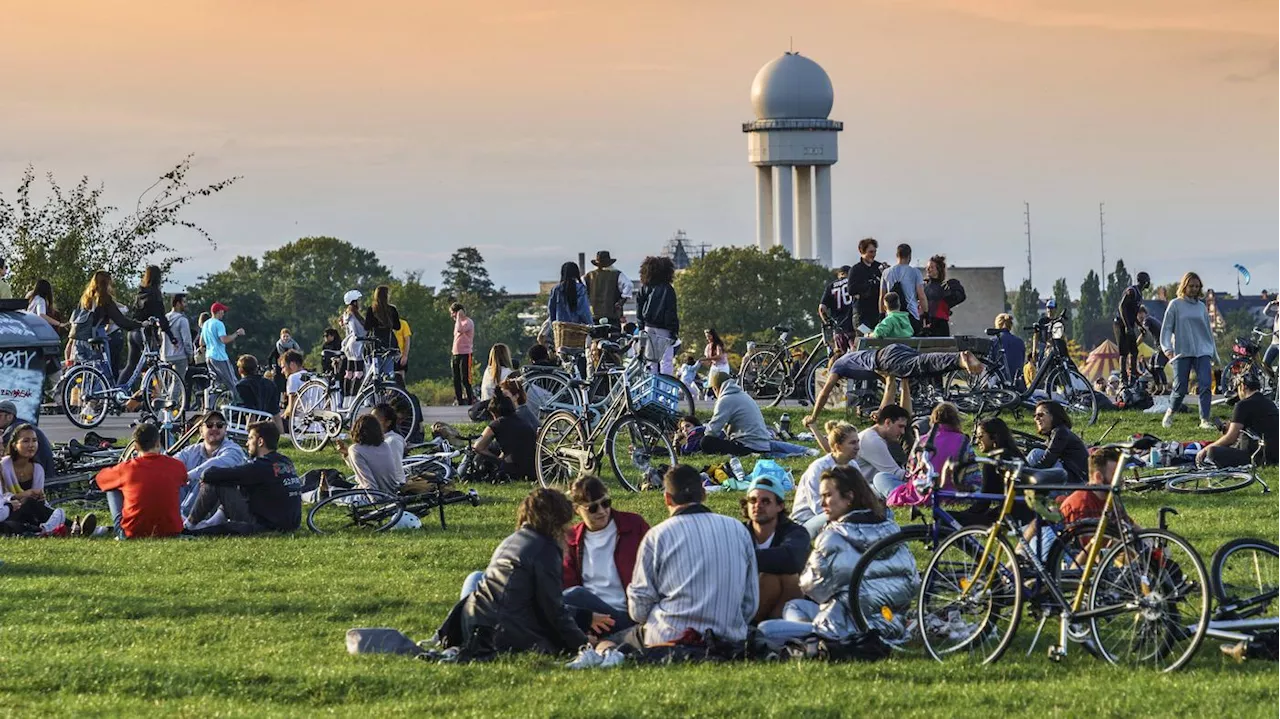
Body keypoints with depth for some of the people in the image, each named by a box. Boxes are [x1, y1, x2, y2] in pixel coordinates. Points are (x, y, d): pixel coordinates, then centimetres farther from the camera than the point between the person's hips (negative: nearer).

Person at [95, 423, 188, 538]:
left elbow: (100, 479, 14)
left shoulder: (127, 468, -9)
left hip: (132, 534, -1)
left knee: (112, 489, 21)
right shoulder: (176, 467, -5)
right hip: (170, 532, 1)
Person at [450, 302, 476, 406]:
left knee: (465, 380, -10)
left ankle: (471, 401, -6)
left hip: (465, 355, -9)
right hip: (456, 355, 9)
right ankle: (460, 403, 10)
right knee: (456, 381, 7)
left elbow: (459, 330, -31)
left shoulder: (468, 322, -9)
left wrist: (459, 316, -17)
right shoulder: (458, 322, 19)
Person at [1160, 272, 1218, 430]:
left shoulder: (1201, 307, 14)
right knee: (1180, 389, -4)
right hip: (1182, 352, -3)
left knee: (1206, 385, -13)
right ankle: (1170, 413, 22)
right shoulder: (1175, 305, 3)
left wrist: (1214, 355, 23)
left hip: (1203, 351, 3)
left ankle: (1204, 420, -13)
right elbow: (1166, 328, 0)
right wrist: (1167, 348, -16)